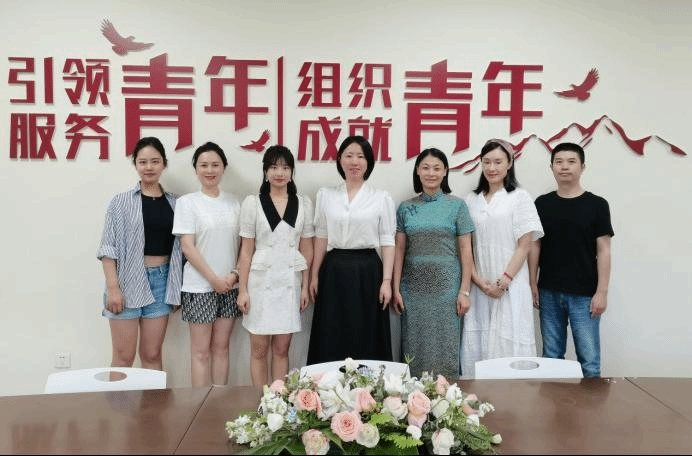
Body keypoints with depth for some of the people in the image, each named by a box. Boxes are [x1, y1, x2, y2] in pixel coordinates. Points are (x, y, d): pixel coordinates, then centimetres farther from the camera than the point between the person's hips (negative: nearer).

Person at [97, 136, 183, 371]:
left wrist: (177, 288, 4)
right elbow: (108, 247, -5)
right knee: (123, 357, 3)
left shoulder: (173, 203, 8)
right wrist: (113, 287, -13)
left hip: (161, 280, 2)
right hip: (128, 280, -2)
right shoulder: (121, 202, 0)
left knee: (152, 355, 9)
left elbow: (178, 247, 8)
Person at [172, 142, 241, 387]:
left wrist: (235, 274, -7)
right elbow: (187, 247, -7)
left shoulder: (234, 202, 7)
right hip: (200, 286, -3)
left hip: (230, 285, 3)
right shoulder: (187, 202, -2)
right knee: (201, 351, 2)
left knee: (221, 347, 10)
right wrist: (214, 279, -11)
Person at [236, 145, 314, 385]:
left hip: (290, 281, 2)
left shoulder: (303, 203, 5)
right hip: (261, 281, -1)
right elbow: (246, 250, -1)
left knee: (281, 348, 8)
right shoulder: (252, 203, -1)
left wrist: (305, 286, 4)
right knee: (259, 349, 5)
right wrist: (242, 289, -5)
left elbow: (306, 248, 7)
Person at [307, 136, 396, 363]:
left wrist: (386, 281, -7)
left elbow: (387, 241, -1)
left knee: (367, 340, 3)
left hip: (367, 272, -2)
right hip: (334, 272, 2)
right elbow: (321, 236, 9)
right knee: (331, 341, 6)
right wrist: (314, 274, 6)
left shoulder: (382, 198, 1)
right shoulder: (325, 194, 7)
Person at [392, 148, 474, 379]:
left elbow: (465, 250, 1)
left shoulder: (457, 205, 3)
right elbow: (399, 250, 6)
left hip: (446, 285, -2)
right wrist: (396, 289, -1)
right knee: (413, 347, 6)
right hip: (413, 287, 2)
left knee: (445, 346, 1)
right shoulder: (406, 208, 8)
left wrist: (464, 291, -5)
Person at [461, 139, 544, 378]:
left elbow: (524, 245, -3)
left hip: (510, 286, -3)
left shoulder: (520, 197, 2)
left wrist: (504, 281, -11)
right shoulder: (471, 200, 11)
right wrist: (479, 280, -5)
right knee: (476, 345, 3)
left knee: (509, 344, -3)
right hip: (478, 287, 3)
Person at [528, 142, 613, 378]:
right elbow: (535, 246, 8)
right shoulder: (542, 204, 4)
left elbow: (603, 250, -3)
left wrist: (602, 292, -7)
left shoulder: (597, 205, -2)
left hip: (584, 294, -2)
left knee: (589, 359, 0)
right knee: (551, 356, 12)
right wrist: (533, 285, 4)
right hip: (549, 293, 2)